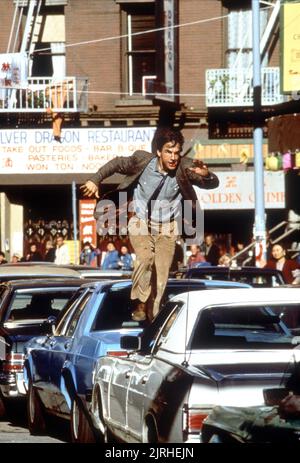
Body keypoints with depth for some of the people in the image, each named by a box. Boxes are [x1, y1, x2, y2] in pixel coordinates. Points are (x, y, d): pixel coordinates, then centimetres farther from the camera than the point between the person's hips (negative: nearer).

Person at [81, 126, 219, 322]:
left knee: (161, 273, -1)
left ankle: (152, 316, 12)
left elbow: (213, 183, -19)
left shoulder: (184, 168, -18)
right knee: (145, 258, -26)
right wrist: (95, 180, -3)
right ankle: (140, 303, -11)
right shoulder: (142, 160, -17)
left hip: (167, 227, 1)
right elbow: (117, 163, 0)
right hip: (141, 223, -1)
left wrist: (205, 174, -41)